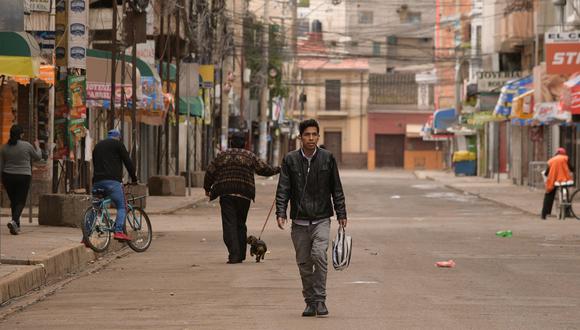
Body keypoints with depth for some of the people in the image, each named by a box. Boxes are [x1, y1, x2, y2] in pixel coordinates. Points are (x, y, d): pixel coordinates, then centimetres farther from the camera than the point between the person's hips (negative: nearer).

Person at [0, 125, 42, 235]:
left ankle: (16, 225, 21)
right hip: (23, 176, -3)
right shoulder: (27, 146, -8)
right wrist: (37, 147, 26)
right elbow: (37, 157, 8)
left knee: (13, 201, 15)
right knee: (21, 201, -2)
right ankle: (14, 221, -25)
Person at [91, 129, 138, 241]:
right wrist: (134, 178, 13)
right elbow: (128, 162, 4)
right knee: (122, 207, -3)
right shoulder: (118, 144, 6)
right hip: (112, 181, -6)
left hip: (97, 181, 6)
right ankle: (119, 231, -22)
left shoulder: (97, 146, 25)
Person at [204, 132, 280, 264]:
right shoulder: (250, 156, 6)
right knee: (240, 224, 14)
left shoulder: (222, 155, 8)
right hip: (244, 195, 1)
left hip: (226, 194, -1)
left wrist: (207, 188, 24)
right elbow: (264, 169, 7)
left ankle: (234, 254, -17)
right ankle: (240, 255, 16)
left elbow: (210, 172, 10)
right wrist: (277, 170, 26)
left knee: (229, 224, -4)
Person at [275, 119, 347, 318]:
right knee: (304, 262, 5)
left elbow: (336, 189, 8)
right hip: (299, 221, 2)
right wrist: (281, 213, -12)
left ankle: (320, 299, -12)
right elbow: (283, 189, 0)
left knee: (319, 255, -19)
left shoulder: (327, 158, 3)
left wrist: (341, 214, 6)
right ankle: (310, 302, 16)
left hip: (321, 219, -1)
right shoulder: (290, 160, 2)